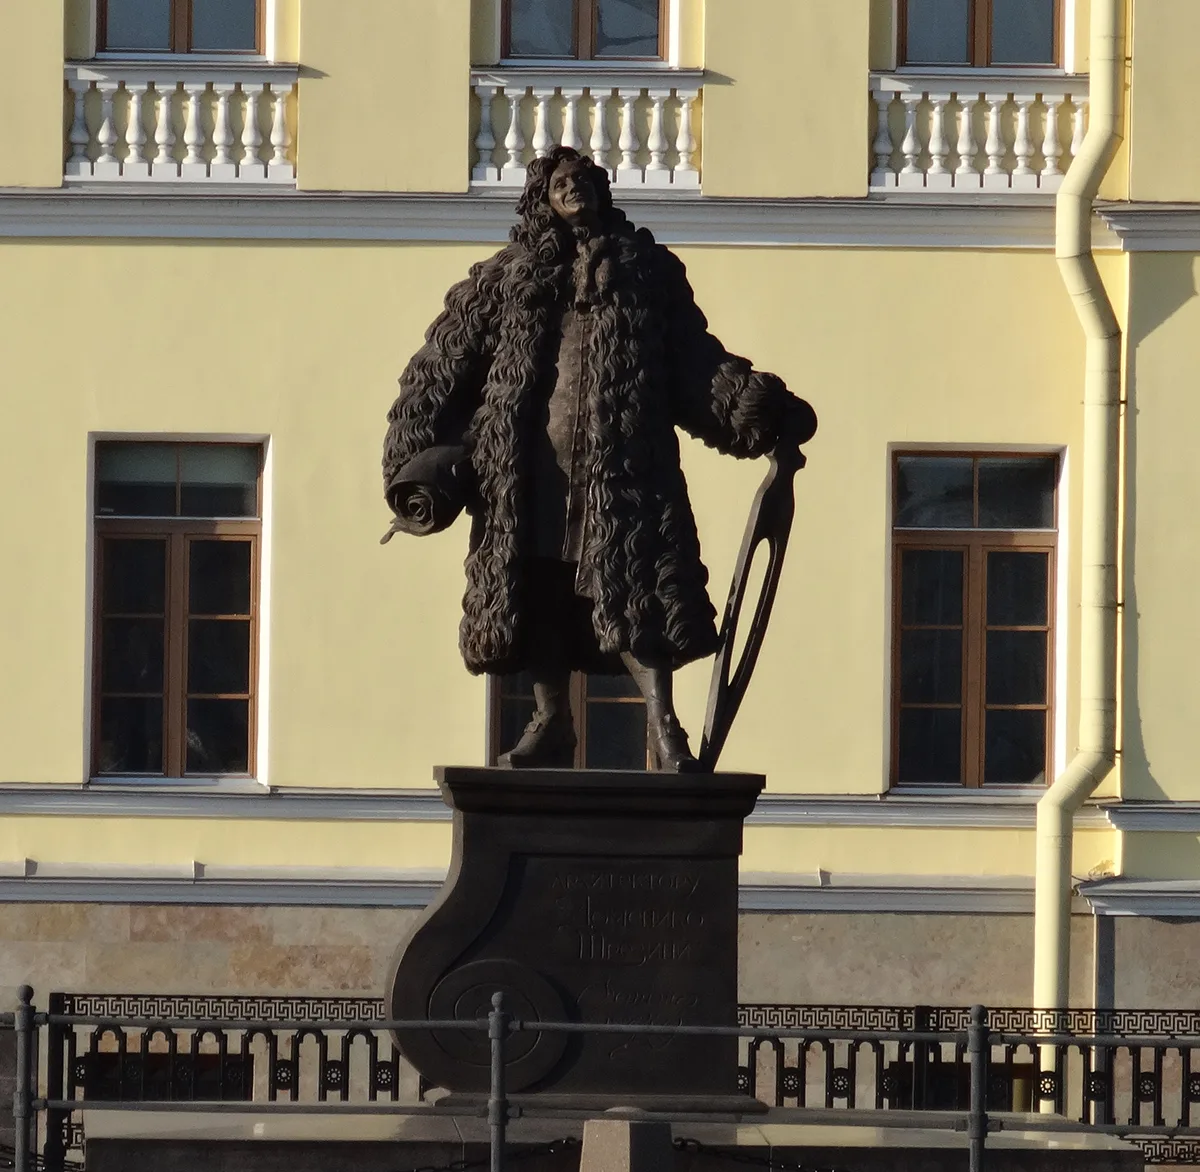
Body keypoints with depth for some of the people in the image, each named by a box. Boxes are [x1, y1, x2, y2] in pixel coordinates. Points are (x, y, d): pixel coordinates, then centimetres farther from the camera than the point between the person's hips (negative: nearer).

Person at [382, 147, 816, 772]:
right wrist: (421, 461, 2)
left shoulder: (645, 269, 16)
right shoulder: (505, 279, 16)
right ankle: (552, 723, 12)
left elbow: (695, 361, 13)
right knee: (538, 594, 3)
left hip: (622, 458, -2)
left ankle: (663, 723, -13)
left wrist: (755, 408, -3)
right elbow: (440, 372, 13)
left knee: (634, 586, -11)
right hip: (529, 469, 2)